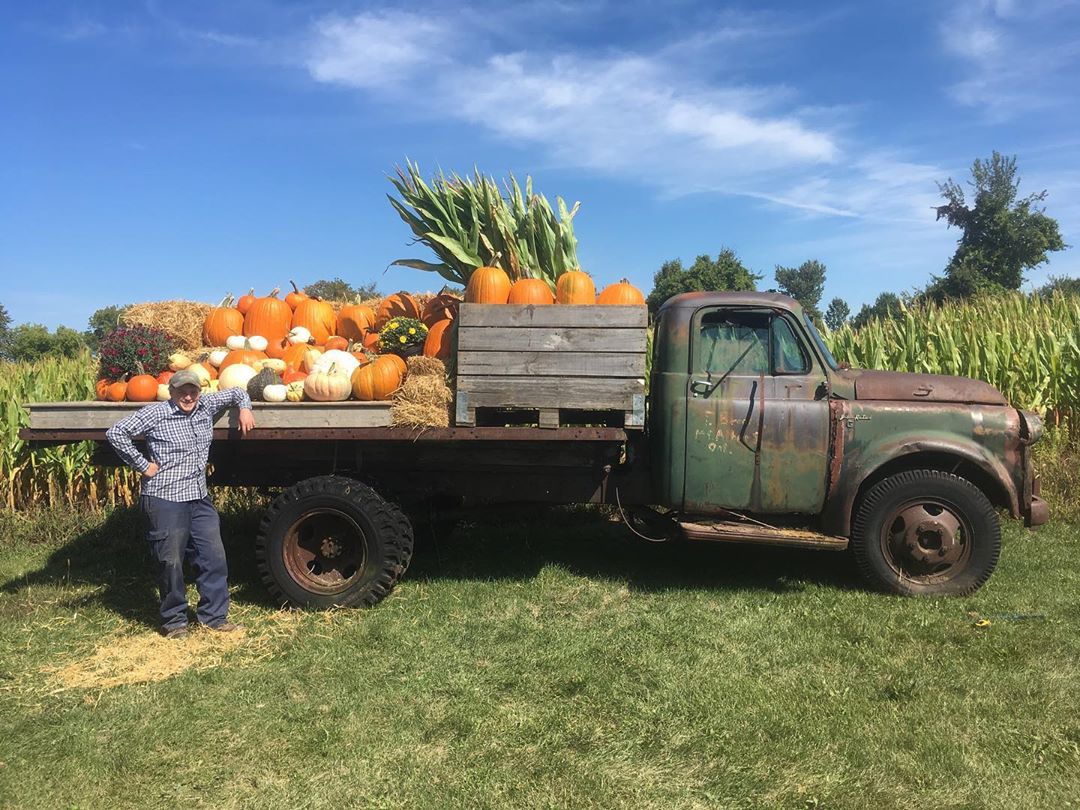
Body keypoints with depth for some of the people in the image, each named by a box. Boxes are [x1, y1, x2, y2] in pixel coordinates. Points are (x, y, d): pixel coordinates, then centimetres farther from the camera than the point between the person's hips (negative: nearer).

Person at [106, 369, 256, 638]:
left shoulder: (206, 406, 8)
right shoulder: (156, 414, -8)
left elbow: (236, 392, 23)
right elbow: (116, 433, -12)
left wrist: (245, 408, 3)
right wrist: (142, 465, -11)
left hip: (200, 498, 6)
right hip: (166, 500, -6)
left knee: (214, 557, 5)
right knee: (171, 561, 1)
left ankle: (214, 616, 18)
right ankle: (174, 622, 17)